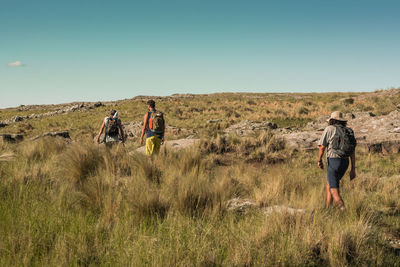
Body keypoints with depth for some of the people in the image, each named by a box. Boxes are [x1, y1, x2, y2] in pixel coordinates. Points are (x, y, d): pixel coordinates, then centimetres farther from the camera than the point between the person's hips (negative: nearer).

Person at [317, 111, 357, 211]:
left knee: (334, 190, -5)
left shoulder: (329, 129, 0)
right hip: (345, 162, 6)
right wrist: (353, 169, 12)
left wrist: (319, 160, 14)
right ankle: (327, 208, 25)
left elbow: (322, 147, -1)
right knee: (329, 184, 23)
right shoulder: (349, 131, 14)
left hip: (333, 161, -6)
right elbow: (353, 152, 10)